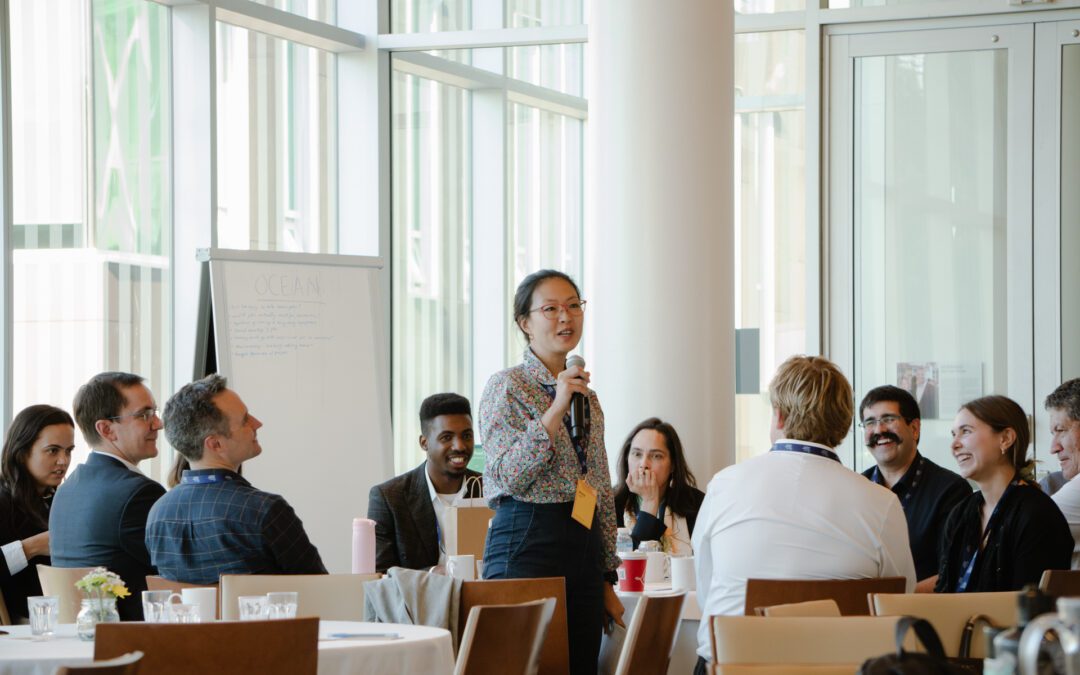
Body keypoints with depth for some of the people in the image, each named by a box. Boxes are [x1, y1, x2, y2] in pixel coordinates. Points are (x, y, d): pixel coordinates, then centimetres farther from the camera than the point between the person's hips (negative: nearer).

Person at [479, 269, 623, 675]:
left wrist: (606, 583, 17)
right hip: (526, 545, -6)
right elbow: (508, 476, -14)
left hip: (584, 549, 6)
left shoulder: (588, 398, 17)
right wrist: (556, 409, -19)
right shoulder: (507, 387, -2)